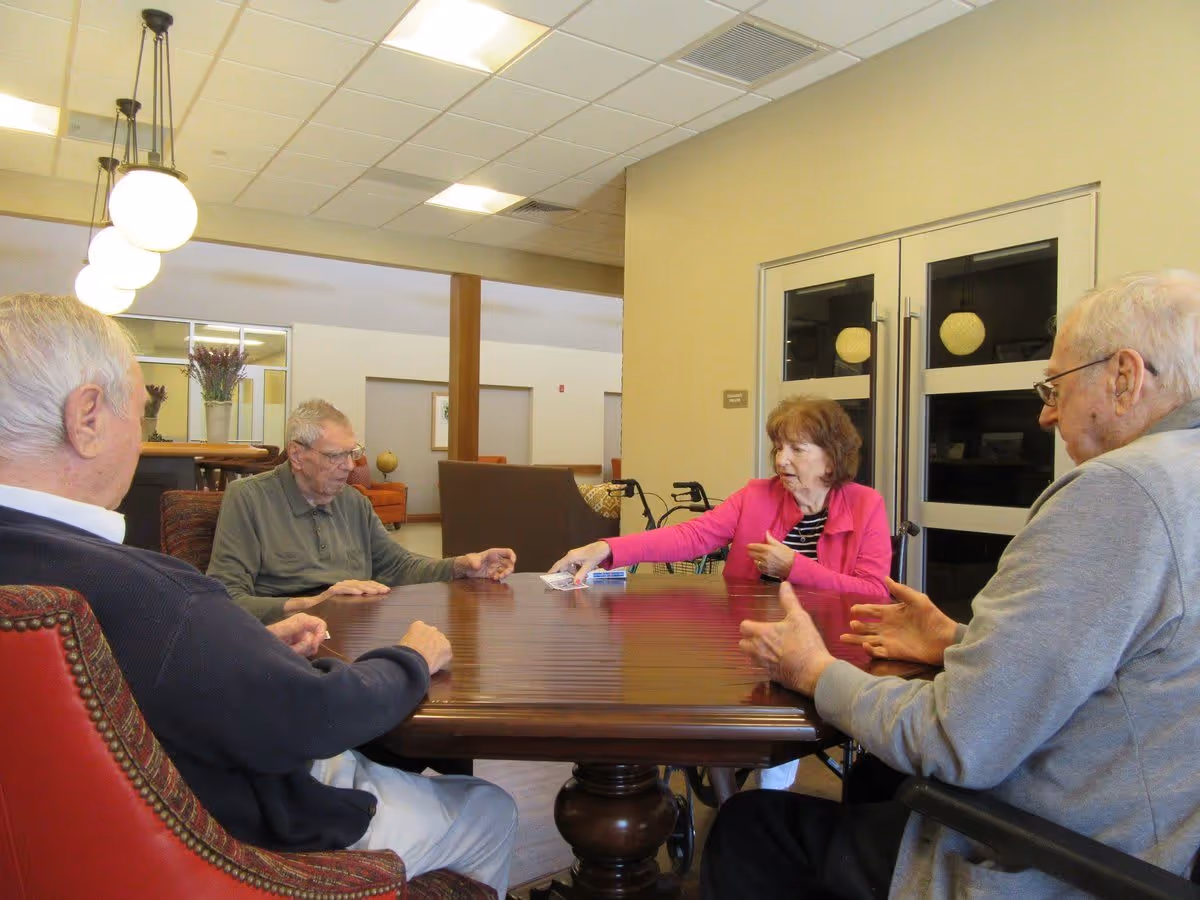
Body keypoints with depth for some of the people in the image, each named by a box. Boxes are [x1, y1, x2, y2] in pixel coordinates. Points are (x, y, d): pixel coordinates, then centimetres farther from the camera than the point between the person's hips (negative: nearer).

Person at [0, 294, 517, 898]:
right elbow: (318, 713, -29)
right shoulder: (126, 589, -38)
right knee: (492, 810, 13)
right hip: (268, 837, -8)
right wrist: (414, 657, -11)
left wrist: (259, 645, 3)